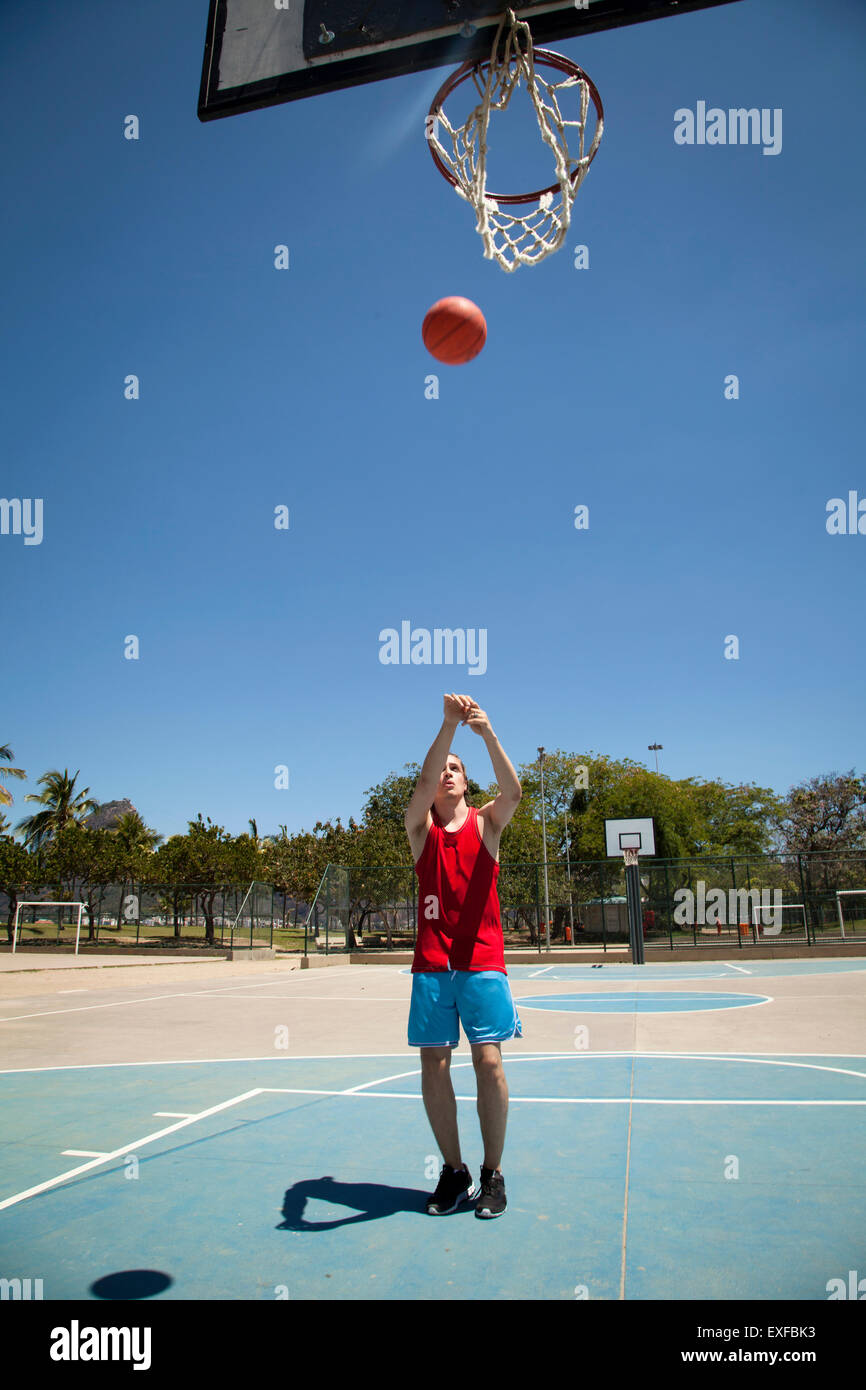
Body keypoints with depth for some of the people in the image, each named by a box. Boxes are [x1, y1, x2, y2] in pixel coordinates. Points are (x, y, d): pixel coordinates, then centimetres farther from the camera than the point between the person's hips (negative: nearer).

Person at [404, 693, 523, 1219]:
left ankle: (493, 1174, 13)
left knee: (489, 1062, -4)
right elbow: (425, 782, -14)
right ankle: (454, 1172, 19)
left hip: (482, 962, -1)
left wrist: (488, 733, -30)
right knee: (434, 1064, 3)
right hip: (431, 963, 1)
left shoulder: (485, 822, 6)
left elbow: (513, 792, -15)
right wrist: (450, 725, -29)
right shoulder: (420, 826, 6)